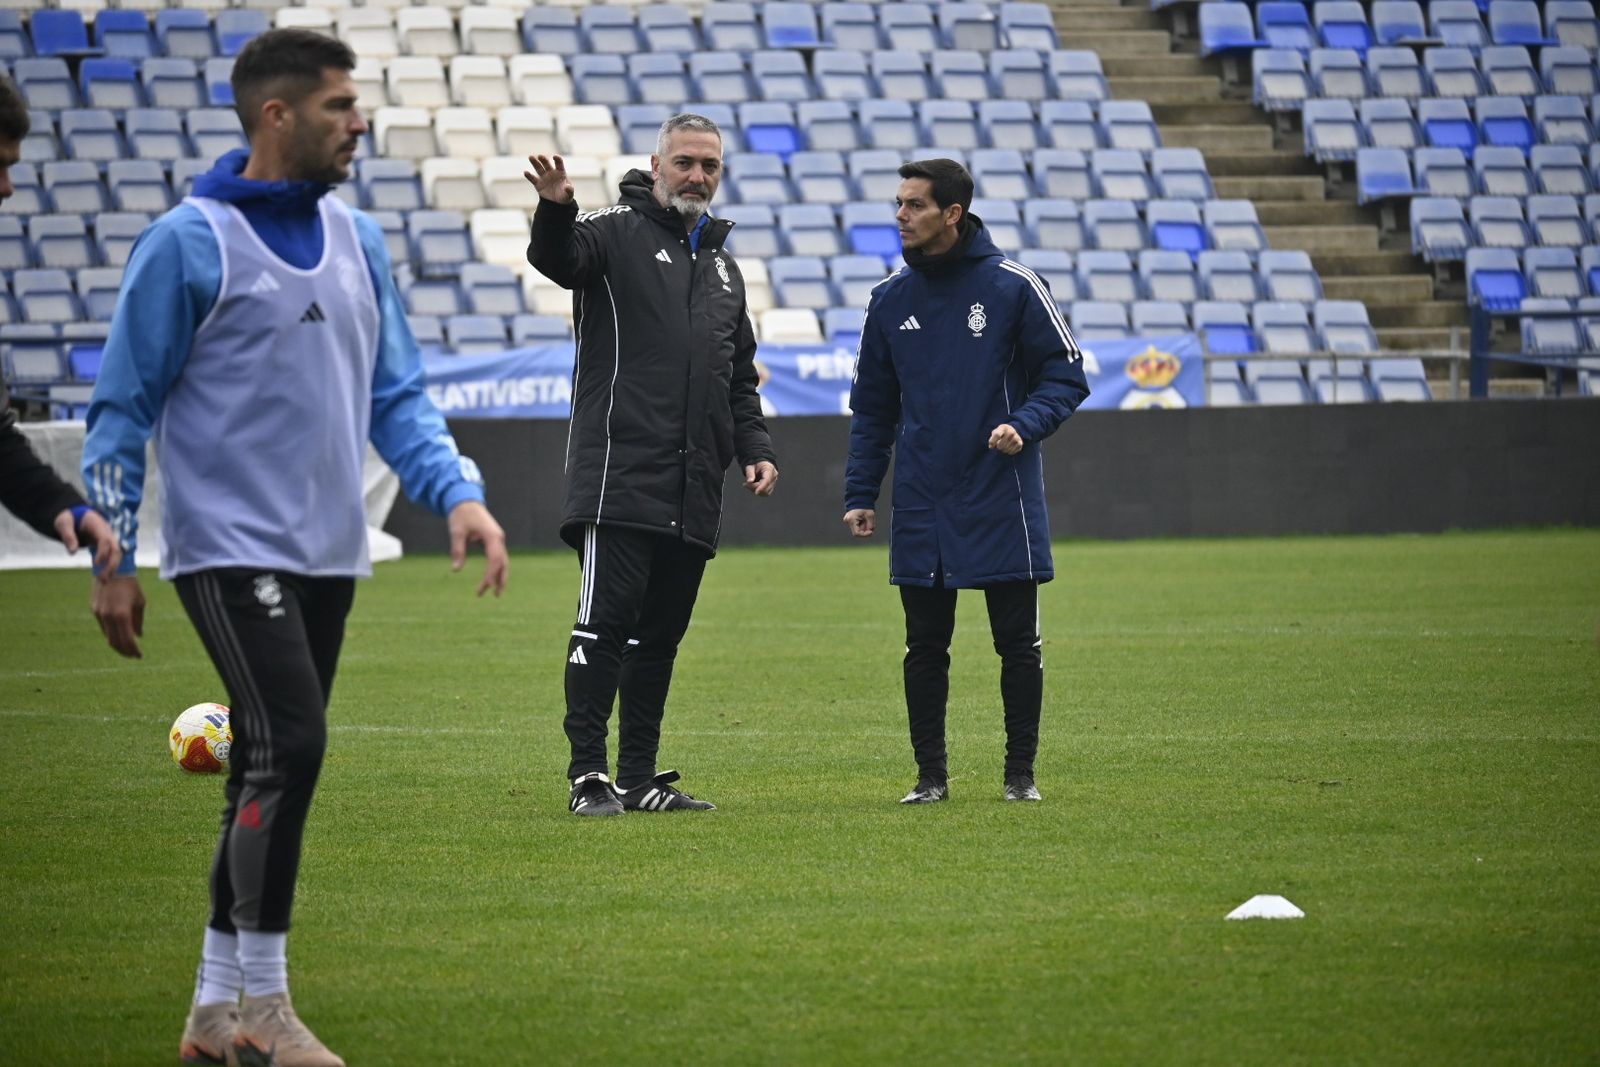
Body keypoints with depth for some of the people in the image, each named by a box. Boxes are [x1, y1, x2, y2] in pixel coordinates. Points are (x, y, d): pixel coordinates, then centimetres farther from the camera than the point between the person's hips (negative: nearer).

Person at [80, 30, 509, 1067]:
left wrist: (459, 493, -1)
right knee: (288, 742, -18)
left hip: (329, 555, 7)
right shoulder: (191, 243, -9)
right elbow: (123, 409, -4)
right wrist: (113, 564, -6)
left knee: (273, 771, 8)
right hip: (231, 547, -7)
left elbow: (396, 392, 15)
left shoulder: (357, 239, 11)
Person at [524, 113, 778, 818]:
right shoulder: (617, 233, 2)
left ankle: (640, 778, 12)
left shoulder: (723, 267, 23)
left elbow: (740, 382, 28)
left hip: (694, 490, 7)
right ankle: (589, 776, -8)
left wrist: (755, 450, 13)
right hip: (620, 472, -7)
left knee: (660, 633, 8)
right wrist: (556, 210, -42)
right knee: (606, 620, -10)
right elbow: (557, 258, -21)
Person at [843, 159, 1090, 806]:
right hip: (921, 509, 3)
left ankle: (1020, 772, 12)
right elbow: (872, 407, 14)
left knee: (1018, 646, 2)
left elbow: (1066, 375, -2)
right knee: (925, 648, 5)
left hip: (1002, 506, -3)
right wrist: (860, 494, 7)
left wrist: (1024, 425, -20)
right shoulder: (890, 299, 8)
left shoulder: (1012, 286, -4)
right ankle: (931, 774, 12)